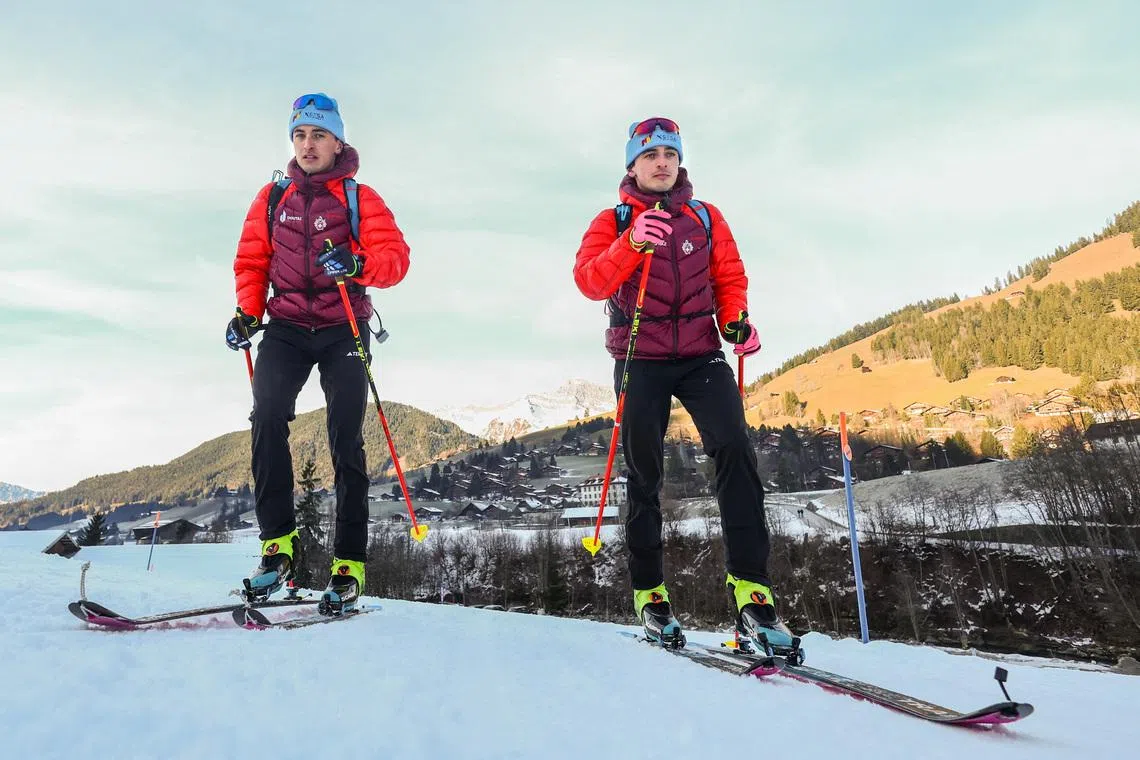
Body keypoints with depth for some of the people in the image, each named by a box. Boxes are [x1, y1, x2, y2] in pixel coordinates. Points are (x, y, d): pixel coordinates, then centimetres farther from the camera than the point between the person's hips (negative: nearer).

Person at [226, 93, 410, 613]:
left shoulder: (360, 198, 4)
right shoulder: (272, 198, 13)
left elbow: (395, 255, -5)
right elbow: (251, 262, 14)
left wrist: (358, 265, -25)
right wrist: (247, 312, -2)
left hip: (343, 331, -2)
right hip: (286, 328, 2)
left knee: (345, 439, -6)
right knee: (267, 416, -21)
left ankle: (348, 563, -1)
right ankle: (278, 542, -13)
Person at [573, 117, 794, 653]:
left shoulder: (706, 218, 13)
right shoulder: (611, 223, 5)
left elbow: (729, 277, 13)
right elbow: (590, 282, -10)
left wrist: (736, 321, -6)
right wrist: (632, 244, -26)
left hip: (701, 355, 1)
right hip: (641, 361, -1)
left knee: (735, 450, -18)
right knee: (644, 473, 3)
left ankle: (750, 587, -17)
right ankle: (649, 594, 14)